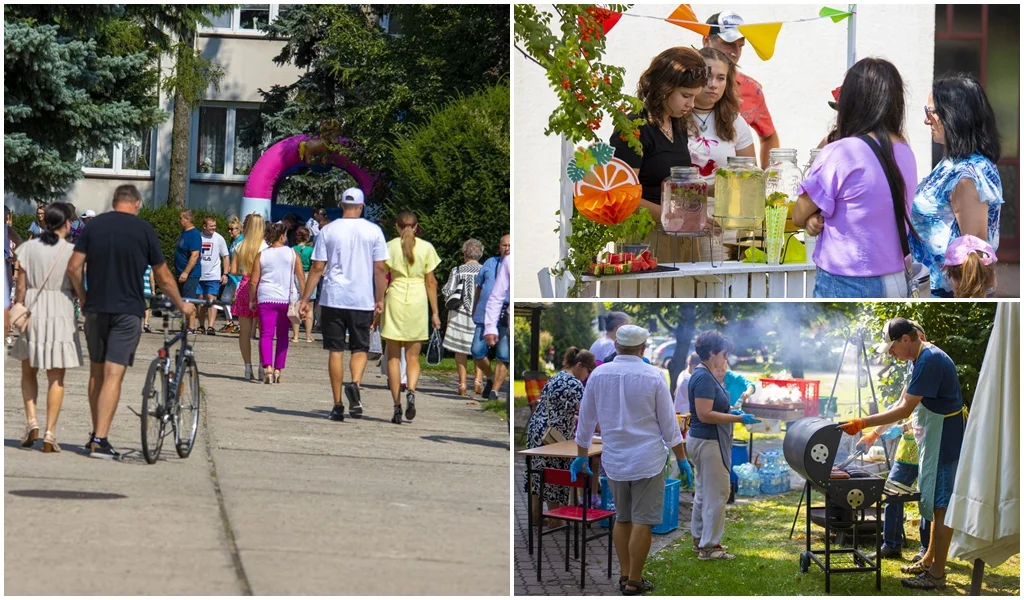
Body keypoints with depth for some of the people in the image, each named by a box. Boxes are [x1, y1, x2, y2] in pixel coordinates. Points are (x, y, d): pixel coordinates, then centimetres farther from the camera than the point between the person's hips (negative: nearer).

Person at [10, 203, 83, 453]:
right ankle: (50, 433, -1)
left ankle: (31, 421, 2)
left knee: (28, 371, 18)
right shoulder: (71, 251, -7)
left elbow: (21, 286, -1)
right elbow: (77, 287, -5)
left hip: (32, 310, 2)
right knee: (56, 376, 4)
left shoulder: (28, 247, -2)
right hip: (60, 313, -2)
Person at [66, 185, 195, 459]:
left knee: (96, 372, 15)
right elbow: (163, 277, 3)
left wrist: (83, 297, 14)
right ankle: (100, 441, -12)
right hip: (127, 310, -3)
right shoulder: (144, 230, -2)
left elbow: (74, 267, -1)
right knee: (113, 374, -5)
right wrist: (182, 305, 16)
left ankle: (95, 435, 23)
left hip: (95, 308, 3)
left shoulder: (94, 225, 4)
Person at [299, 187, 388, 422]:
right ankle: (355, 384, -18)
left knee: (335, 350, 5)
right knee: (360, 348, 11)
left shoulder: (328, 230, 1)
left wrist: (305, 299, 5)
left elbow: (317, 268, 0)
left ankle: (338, 405, 5)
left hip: (333, 299, 0)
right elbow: (380, 268, 0)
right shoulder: (373, 231, 1)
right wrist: (380, 299, 9)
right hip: (363, 300, 0)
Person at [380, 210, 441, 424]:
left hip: (395, 299, -1)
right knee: (413, 357, 10)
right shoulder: (426, 248, 2)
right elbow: (430, 282, 3)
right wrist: (435, 312, 9)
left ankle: (397, 407, 3)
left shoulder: (389, 247, 1)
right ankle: (411, 391, -18)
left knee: (393, 357, 7)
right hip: (418, 302, 1)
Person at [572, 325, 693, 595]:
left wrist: (581, 456, 19)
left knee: (622, 518, 16)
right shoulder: (653, 376, -9)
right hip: (647, 459, -4)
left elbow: (585, 420, 8)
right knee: (642, 521, 0)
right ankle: (634, 582, 1)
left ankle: (624, 575, 16)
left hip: (614, 460, 4)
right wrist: (682, 460, 4)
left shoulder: (598, 375, -1)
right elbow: (669, 423, -5)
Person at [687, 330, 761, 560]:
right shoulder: (704, 378, -20)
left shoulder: (704, 375, 11)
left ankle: (699, 539, 27)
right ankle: (709, 545, 1)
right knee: (716, 493, -4)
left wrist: (730, 411, 11)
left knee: (703, 492, 18)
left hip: (703, 441, 11)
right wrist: (738, 418, -22)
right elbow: (705, 415, -25)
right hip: (708, 442, -11)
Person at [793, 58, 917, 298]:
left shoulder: (840, 154, -16)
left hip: (846, 287, -7)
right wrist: (820, 218, -1)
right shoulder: (905, 153, 4)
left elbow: (799, 216, -3)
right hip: (897, 283, 7)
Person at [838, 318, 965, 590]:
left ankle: (936, 574, 0)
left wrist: (863, 423, -23)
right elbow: (901, 402, 15)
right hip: (934, 440, 10)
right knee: (936, 502, 17)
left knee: (941, 505, -4)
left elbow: (904, 410, -25)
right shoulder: (921, 358, 9)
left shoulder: (929, 360, -23)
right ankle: (929, 560, 27)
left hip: (945, 441, -10)